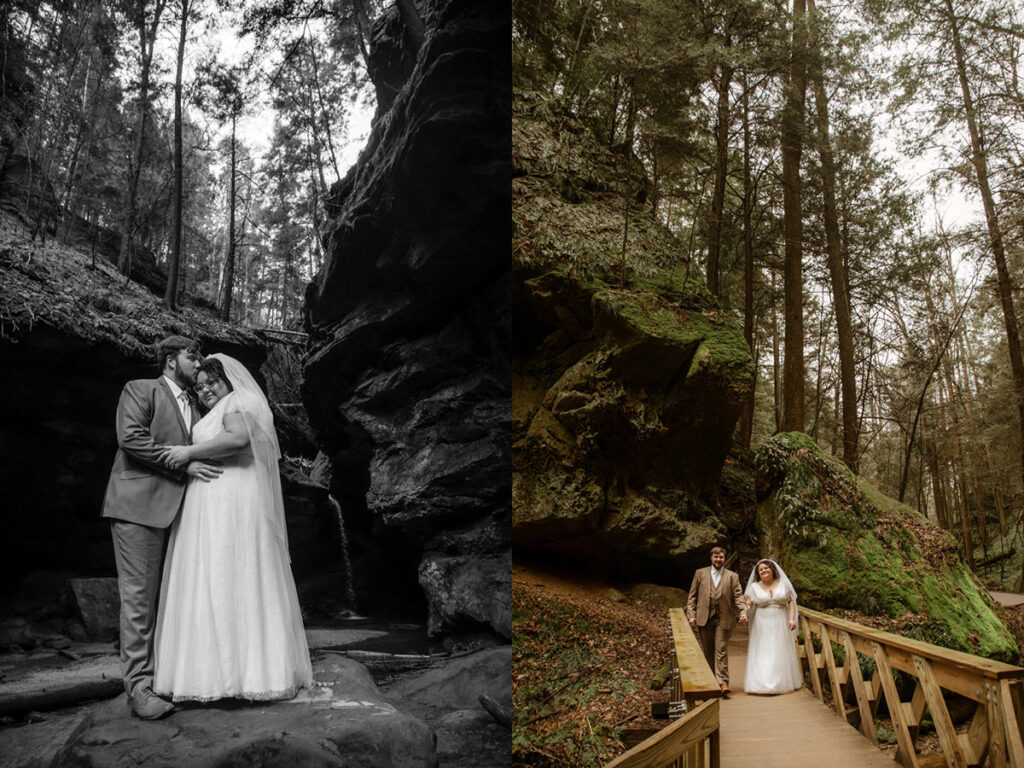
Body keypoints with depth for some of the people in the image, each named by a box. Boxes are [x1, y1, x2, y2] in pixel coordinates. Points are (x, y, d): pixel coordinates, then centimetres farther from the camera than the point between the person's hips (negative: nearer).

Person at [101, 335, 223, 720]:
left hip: (174, 509, 7)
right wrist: (183, 463, -14)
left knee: (165, 596, 8)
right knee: (139, 595, -7)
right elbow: (131, 437, -12)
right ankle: (139, 685, -5)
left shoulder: (192, 406, 23)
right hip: (139, 505, -7)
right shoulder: (140, 389, 3)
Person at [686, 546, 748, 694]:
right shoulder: (700, 574, 10)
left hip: (723, 619, -1)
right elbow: (692, 596, 9)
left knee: (721, 650, -7)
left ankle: (723, 682, -8)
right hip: (704, 619, 1)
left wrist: (743, 611, -15)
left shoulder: (732, 576, 9)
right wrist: (691, 615, 0)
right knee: (708, 652, 7)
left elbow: (738, 596, 2)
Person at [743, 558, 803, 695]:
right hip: (762, 625, -1)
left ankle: (783, 682, 15)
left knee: (781, 653, 4)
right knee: (761, 654, -3)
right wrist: (747, 606, -23)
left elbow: (791, 601, 5)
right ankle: (761, 683, 0)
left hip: (780, 624, 1)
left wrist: (792, 618, -7)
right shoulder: (754, 587, 3)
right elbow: (748, 604, 0)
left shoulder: (783, 583, 5)